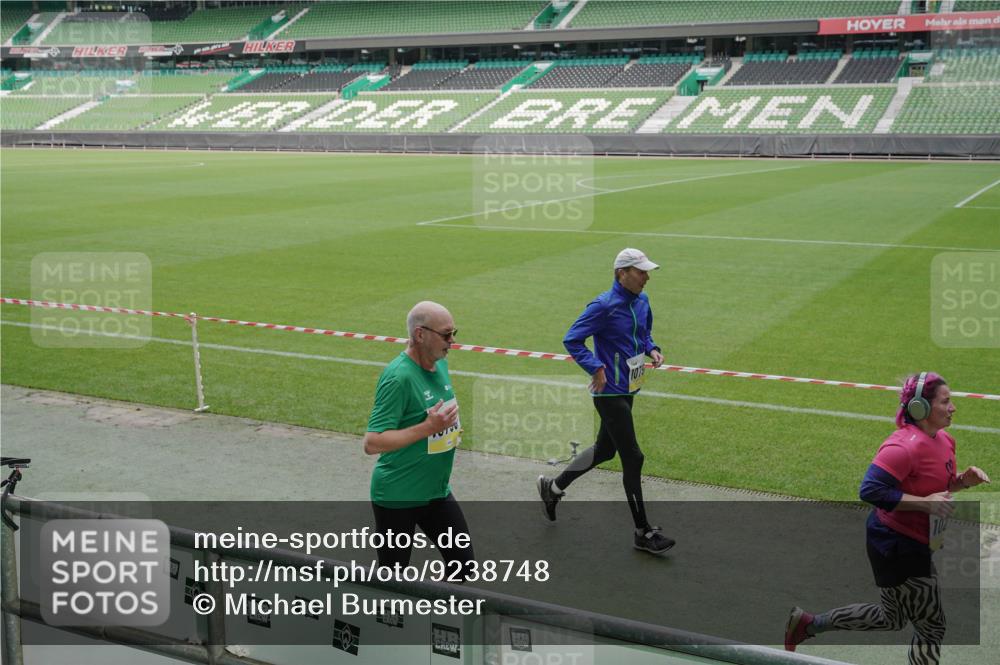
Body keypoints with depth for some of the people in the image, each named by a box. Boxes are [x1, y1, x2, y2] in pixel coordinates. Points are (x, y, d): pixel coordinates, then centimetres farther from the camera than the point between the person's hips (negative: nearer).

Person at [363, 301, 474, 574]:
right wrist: (428, 427, -29)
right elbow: (372, 443, -27)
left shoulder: (440, 364, 4)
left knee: (464, 564, 10)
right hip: (397, 497, -7)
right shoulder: (398, 377, -23)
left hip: (436, 491, 8)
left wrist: (451, 427, 7)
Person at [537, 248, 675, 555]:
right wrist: (597, 368, -24)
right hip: (610, 393, -9)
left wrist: (652, 349, 2)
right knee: (632, 458, -4)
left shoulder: (642, 301, 6)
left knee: (605, 449, 21)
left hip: (627, 390, 9)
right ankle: (643, 532, 8)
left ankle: (553, 487, 40)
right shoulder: (604, 306, -19)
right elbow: (572, 340, -17)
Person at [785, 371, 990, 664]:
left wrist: (963, 480, -2)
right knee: (931, 626, 3)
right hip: (897, 547, -10)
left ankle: (808, 623, 29)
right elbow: (870, 490, -31)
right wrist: (925, 503, -31)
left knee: (891, 618, 23)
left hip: (914, 545, 10)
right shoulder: (905, 446, -25)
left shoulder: (944, 440, 4)